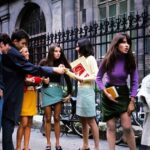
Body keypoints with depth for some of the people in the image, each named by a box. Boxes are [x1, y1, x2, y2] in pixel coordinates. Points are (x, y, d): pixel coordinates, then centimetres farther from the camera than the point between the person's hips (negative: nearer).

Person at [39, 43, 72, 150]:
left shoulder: (62, 63, 1)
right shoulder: (44, 63, -3)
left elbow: (67, 79, 2)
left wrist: (69, 94, -2)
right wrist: (43, 79, -15)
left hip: (57, 91, 1)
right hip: (47, 91, -1)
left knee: (57, 118, 3)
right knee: (48, 118, 2)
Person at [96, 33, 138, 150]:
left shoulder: (130, 60, -9)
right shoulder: (108, 60, -13)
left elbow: (134, 82, -5)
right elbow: (98, 78, -2)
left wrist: (132, 101, -8)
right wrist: (106, 93, -14)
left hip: (123, 94, 0)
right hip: (109, 94, 0)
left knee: (127, 126, -8)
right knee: (111, 127, 4)